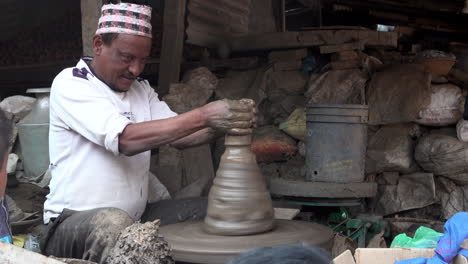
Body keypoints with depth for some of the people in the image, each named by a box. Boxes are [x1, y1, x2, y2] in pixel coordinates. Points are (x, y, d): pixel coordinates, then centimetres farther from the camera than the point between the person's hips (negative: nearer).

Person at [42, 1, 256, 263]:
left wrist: (225, 123, -20)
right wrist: (203, 116, -30)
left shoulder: (141, 89, 10)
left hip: (136, 217, 7)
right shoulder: (70, 84, -12)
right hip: (74, 220, -6)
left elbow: (180, 136, 0)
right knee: (115, 225, -38)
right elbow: (125, 139, -25)